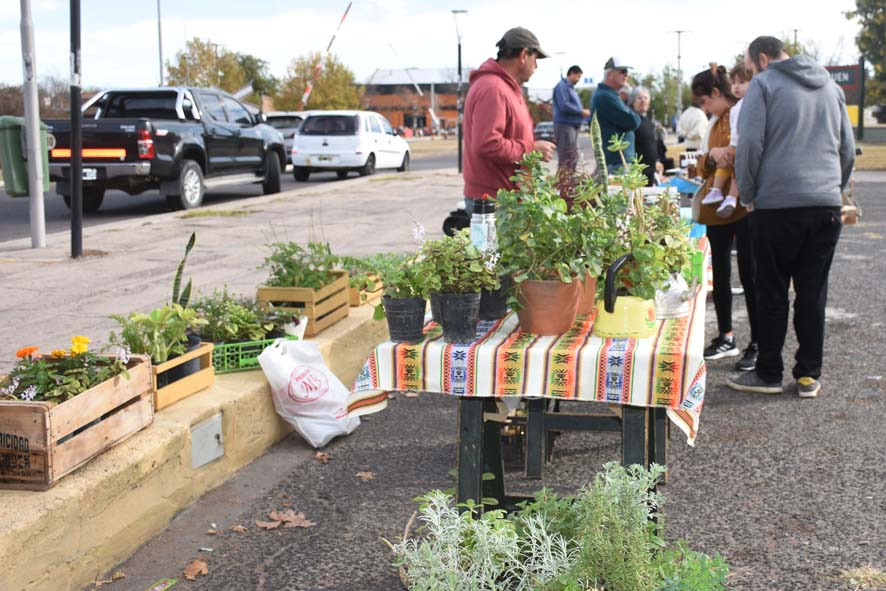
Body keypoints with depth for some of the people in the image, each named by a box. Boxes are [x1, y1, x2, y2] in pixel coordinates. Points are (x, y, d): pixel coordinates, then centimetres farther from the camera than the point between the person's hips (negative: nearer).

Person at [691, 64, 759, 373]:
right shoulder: (715, 122, 17)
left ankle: (758, 343, 4)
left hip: (744, 207, -8)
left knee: (749, 275, -4)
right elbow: (703, 168, 17)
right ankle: (726, 338, 22)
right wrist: (709, 158, -3)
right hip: (716, 207, 8)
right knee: (720, 273, 12)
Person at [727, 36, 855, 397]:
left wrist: (747, 195, 0)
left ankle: (769, 374, 11)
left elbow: (750, 144, -10)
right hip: (826, 206, 5)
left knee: (772, 292, 5)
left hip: (777, 205, -5)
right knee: (813, 293, 9)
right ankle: (809, 375, 14)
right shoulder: (831, 87, 17)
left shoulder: (764, 85, -1)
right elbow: (848, 149, 18)